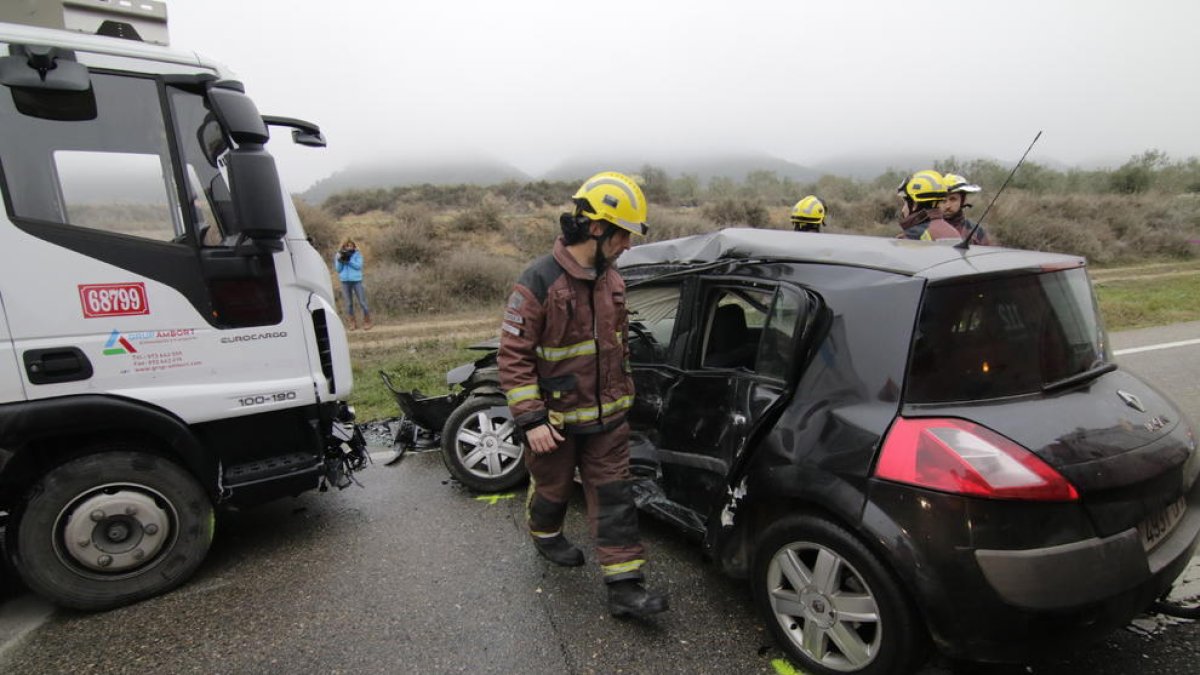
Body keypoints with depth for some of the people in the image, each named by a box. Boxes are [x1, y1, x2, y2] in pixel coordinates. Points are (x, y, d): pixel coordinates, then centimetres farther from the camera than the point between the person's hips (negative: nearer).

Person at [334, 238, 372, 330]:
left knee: (362, 302, -3)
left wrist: (348, 260, -20)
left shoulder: (357, 254, 1)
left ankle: (367, 322, 8)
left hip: (357, 280, -2)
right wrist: (340, 260, -12)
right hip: (345, 281, 2)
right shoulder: (339, 255, 7)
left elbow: (358, 265, -11)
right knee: (349, 303, 7)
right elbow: (338, 269, 3)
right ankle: (353, 323, 16)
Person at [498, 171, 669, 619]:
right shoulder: (538, 283, -21)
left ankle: (625, 587, 14)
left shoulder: (610, 279, 2)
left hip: (606, 415, 5)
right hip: (557, 419, -5)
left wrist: (623, 393, 19)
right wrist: (531, 420, -22)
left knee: (614, 496, 5)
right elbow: (512, 355, -20)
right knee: (553, 488, 19)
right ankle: (545, 534, 51)